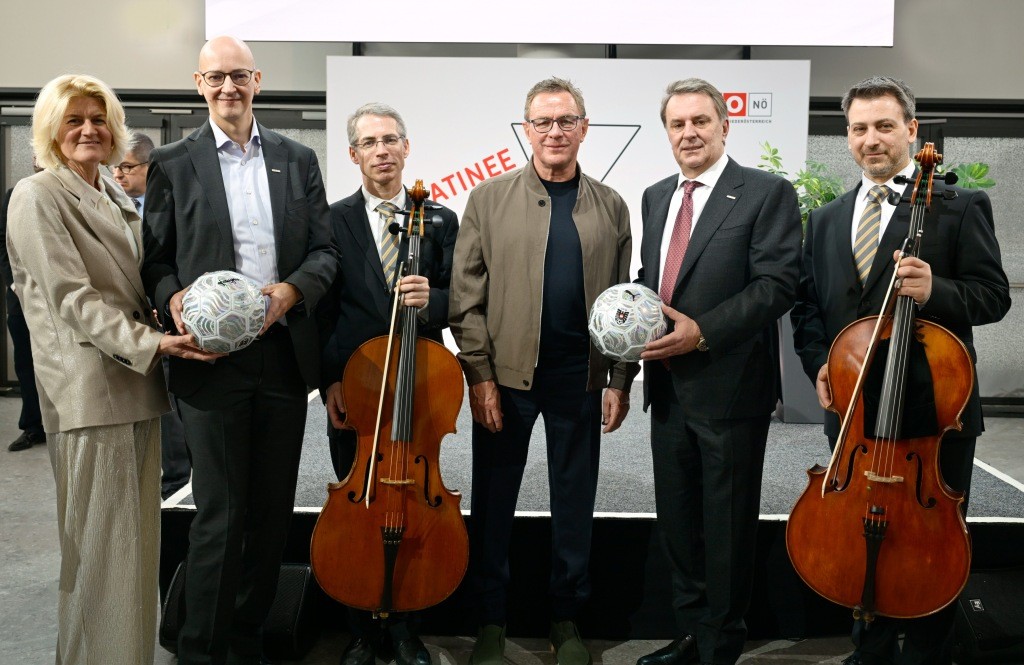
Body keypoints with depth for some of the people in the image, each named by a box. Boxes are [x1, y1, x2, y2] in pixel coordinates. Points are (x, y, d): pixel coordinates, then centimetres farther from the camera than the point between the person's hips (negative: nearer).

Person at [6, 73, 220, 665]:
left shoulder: (115, 196, 17)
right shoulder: (38, 196, -6)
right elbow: (71, 297, -15)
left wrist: (161, 336, 8)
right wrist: (150, 343, -22)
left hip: (137, 383, 8)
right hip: (89, 388, -8)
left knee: (138, 536, 14)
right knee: (102, 543, -2)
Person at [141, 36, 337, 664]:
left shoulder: (298, 159, 10)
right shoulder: (172, 163, 4)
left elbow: (325, 251, 7)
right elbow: (157, 259, 4)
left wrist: (290, 290, -12)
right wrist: (173, 296, -17)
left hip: (285, 355, 3)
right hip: (212, 356, -3)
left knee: (273, 512, 12)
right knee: (219, 515, 1)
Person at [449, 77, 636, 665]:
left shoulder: (611, 208, 6)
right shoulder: (490, 199, 2)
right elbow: (467, 296, -2)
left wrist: (621, 380, 1)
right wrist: (479, 374, -8)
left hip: (581, 376, 1)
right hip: (506, 374, -1)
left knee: (575, 502, 11)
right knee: (494, 501, 8)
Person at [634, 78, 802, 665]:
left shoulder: (767, 193, -8)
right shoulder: (656, 197, 13)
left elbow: (777, 284, -16)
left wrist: (703, 331, -23)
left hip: (730, 389, -7)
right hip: (668, 388, 7)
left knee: (727, 528, 7)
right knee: (677, 523, 17)